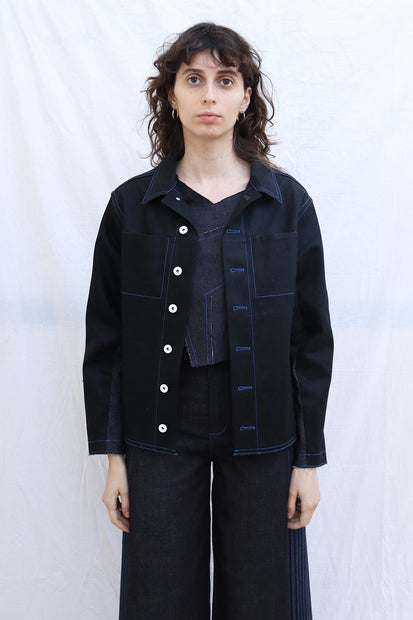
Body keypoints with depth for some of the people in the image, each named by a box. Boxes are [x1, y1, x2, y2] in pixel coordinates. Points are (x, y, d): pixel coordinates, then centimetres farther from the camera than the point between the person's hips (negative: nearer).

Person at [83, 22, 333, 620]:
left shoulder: (288, 203, 0)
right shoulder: (132, 205, 0)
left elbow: (311, 338, 1)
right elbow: (105, 339, 2)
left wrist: (309, 458, -1)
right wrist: (112, 454, 0)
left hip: (261, 434, 0)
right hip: (161, 434, 0)